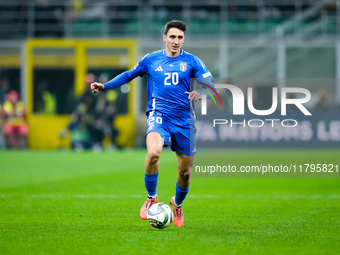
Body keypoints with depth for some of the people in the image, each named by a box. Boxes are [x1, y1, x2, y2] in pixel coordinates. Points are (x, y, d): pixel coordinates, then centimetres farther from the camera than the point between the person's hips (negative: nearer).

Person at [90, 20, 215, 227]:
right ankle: (151, 198, -8)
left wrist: (201, 92, -30)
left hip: (184, 119, 1)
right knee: (153, 152, -31)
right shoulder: (151, 60, 8)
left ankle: (178, 204, 36)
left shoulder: (191, 61, 3)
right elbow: (129, 75, 22)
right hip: (159, 115, -1)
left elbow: (210, 83, -7)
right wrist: (105, 86, 15)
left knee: (185, 171, 3)